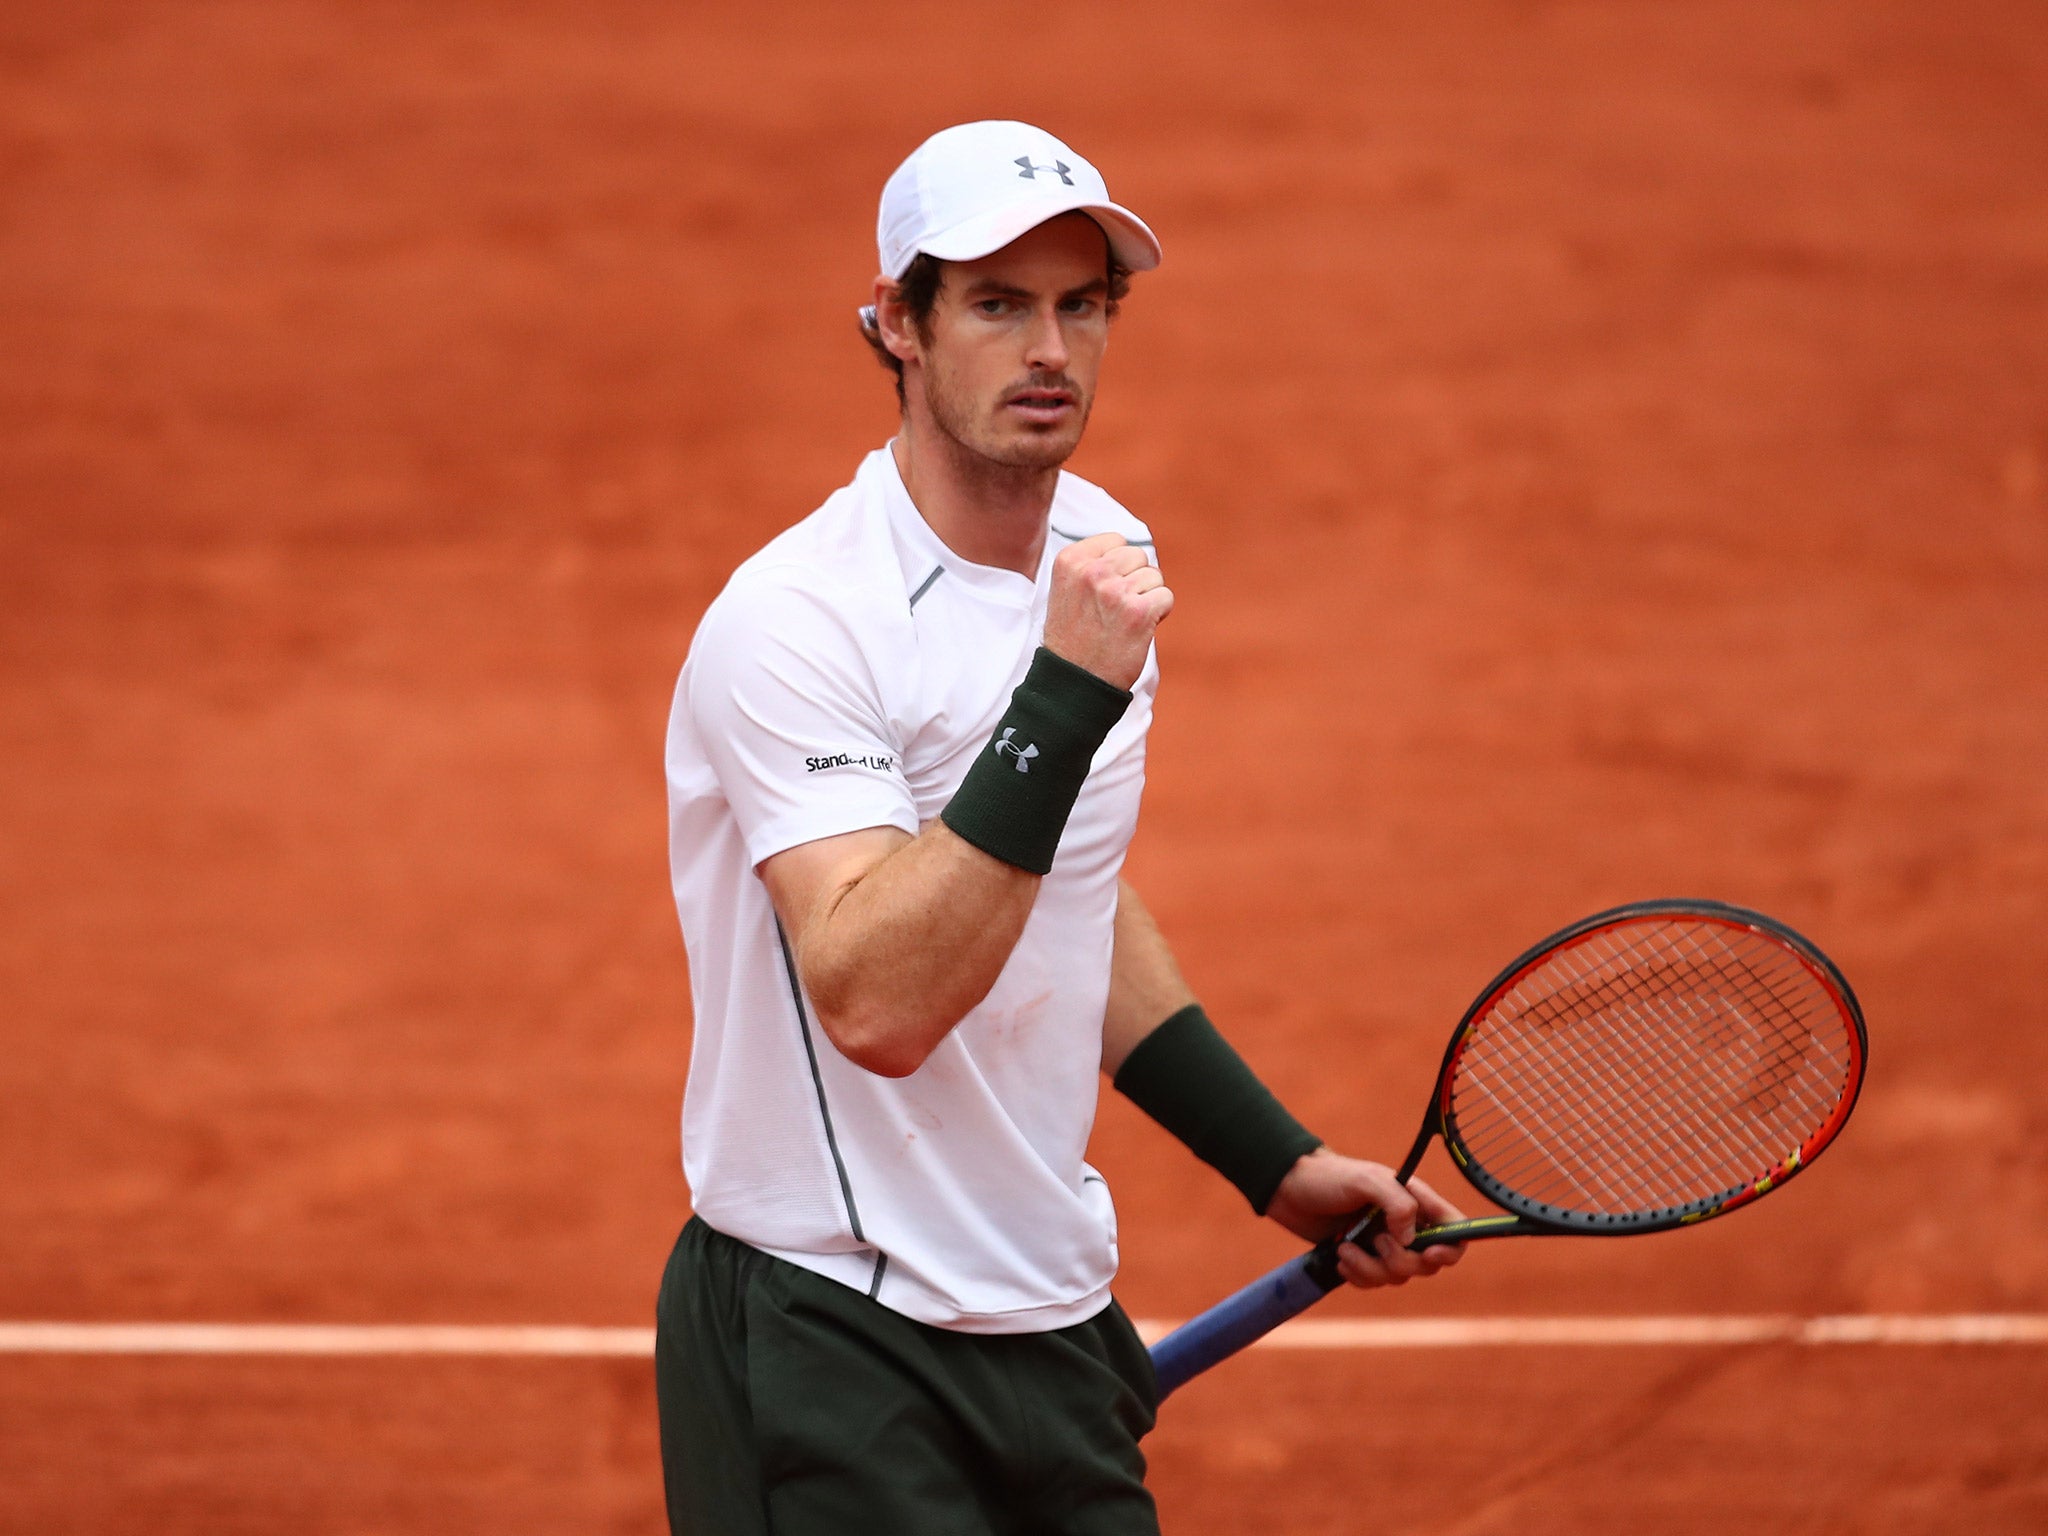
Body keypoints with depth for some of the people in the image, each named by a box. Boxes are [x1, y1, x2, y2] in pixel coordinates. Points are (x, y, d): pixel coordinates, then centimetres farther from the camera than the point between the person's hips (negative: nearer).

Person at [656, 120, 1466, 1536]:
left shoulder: (1103, 553, 7)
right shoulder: (794, 621, -20)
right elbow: (873, 1001, -31)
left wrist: (1277, 1161, 18)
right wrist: (1065, 695, -33)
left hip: (1056, 1323, 8)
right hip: (830, 1352, -8)